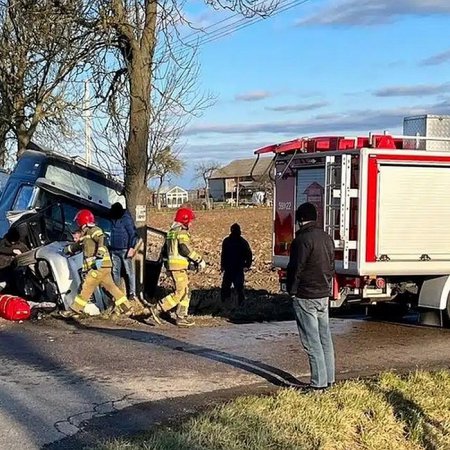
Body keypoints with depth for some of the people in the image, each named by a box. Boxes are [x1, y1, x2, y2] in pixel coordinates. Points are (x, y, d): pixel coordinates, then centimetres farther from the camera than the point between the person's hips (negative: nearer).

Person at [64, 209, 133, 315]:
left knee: (87, 286, -3)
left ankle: (76, 308, 4)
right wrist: (68, 249, 53)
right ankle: (126, 307, 10)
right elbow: (78, 245, 40)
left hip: (100, 265, -9)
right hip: (100, 266, 9)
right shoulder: (85, 234, 23)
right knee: (110, 286, 9)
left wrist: (99, 256, -35)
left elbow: (101, 240, -24)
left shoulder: (93, 230, -6)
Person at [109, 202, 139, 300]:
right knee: (115, 271, 12)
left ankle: (132, 293, -2)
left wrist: (132, 248, -21)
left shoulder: (126, 219, -11)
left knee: (129, 272, -4)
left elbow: (133, 234, -15)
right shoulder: (114, 219, 10)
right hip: (114, 250, 7)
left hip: (125, 250, -7)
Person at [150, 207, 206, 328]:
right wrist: (199, 260, -20)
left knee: (186, 292, 13)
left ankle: (181, 317, 12)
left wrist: (167, 265, 29)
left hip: (171, 265, 10)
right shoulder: (182, 231, -11)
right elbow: (185, 248, -24)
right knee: (180, 293, -7)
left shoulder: (171, 231, 18)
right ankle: (157, 309, -9)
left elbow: (165, 250, 22)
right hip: (178, 266, -10)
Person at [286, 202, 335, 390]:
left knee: (312, 340, -4)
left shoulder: (303, 239, -16)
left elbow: (296, 268, -16)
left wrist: (292, 290, -4)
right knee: (325, 338, 13)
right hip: (324, 295, 8)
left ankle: (319, 382, -2)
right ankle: (329, 378, 19)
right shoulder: (326, 238, 11)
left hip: (305, 297, -8)